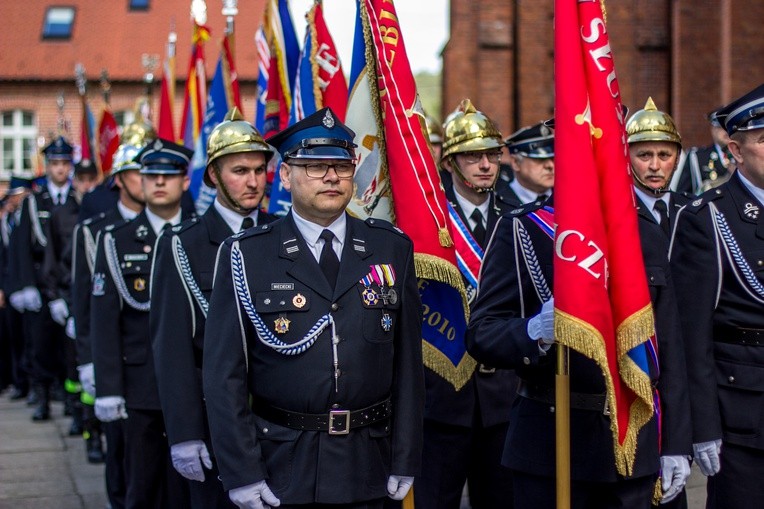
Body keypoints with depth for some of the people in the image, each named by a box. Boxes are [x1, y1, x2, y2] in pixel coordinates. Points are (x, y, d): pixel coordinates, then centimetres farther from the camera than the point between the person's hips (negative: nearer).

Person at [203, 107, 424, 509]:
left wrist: (405, 461, 1)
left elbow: (407, 361, 4)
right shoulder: (246, 255, -3)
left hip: (365, 468, 2)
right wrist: (242, 474, -9)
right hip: (281, 470, -2)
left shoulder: (392, 248, 4)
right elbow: (224, 373, -4)